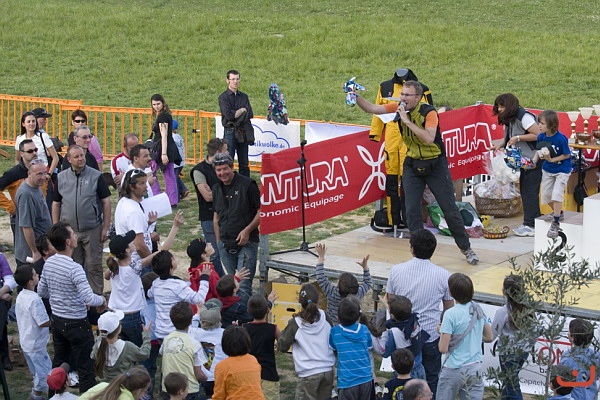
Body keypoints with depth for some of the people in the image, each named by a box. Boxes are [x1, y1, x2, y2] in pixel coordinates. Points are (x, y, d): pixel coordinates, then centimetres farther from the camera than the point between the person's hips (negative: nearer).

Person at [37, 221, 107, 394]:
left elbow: (41, 291, 11)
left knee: (59, 362, 22)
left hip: (57, 320, 8)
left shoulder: (48, 263, -2)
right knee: (86, 368, 3)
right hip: (76, 323, -8)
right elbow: (89, 298, -32)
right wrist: (102, 300, -11)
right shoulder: (74, 268, -26)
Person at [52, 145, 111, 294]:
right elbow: (56, 204, 9)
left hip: (92, 230, -2)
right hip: (69, 230, 3)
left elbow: (106, 202, -2)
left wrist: (106, 227, -7)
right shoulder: (61, 178, 4)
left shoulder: (96, 176, -4)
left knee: (94, 266, 2)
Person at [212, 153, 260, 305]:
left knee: (243, 286, -12)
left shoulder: (247, 185, -8)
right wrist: (218, 241, 15)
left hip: (246, 242, -6)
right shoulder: (217, 189, 12)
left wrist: (247, 230, -16)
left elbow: (261, 211, -8)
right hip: (225, 244, 6)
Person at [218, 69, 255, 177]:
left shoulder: (244, 96, 13)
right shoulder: (223, 97, -2)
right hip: (230, 132, -5)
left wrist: (236, 113, -11)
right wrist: (242, 110, -3)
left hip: (243, 133, 5)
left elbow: (250, 114, 1)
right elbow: (229, 115, -15)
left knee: (244, 163, 7)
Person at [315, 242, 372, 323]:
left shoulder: (332, 294, -23)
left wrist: (321, 257, -16)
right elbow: (367, 283, 5)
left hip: (332, 326, -3)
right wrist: (365, 267, -1)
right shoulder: (358, 295, -15)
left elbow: (321, 279, -18)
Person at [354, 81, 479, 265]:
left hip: (435, 165, -4)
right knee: (412, 211, -2)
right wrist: (356, 97, -21)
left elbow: (429, 139, -34)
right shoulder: (399, 108, -6)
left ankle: (466, 248, 18)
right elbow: (371, 108, -4)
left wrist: (407, 121, -34)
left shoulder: (429, 112, -21)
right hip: (412, 165, 4)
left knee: (450, 209, 2)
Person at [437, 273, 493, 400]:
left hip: (454, 370, -5)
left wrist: (442, 332, 2)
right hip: (475, 369, 5)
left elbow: (443, 348, -16)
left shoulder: (451, 314, -18)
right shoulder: (478, 309, 1)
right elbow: (489, 337, 13)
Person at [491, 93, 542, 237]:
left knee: (529, 192, -9)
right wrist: (499, 146, 1)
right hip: (524, 161, 10)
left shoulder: (524, 117, -17)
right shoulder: (509, 120, 12)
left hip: (533, 160, -10)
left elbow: (538, 135, -20)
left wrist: (518, 138, -22)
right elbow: (510, 138, 19)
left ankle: (530, 225, -6)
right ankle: (534, 223, 17)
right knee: (525, 191, 11)